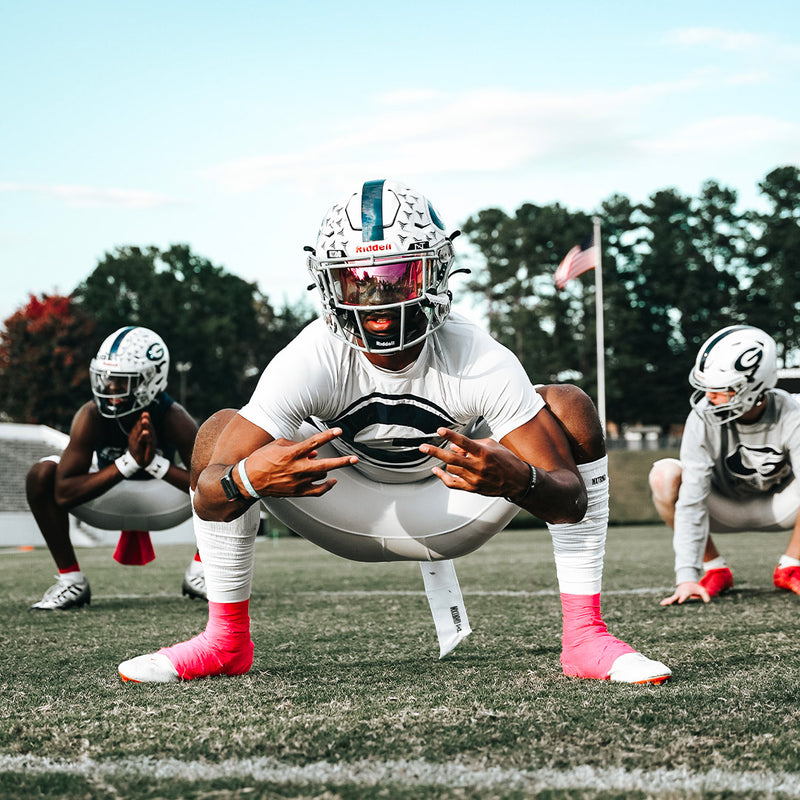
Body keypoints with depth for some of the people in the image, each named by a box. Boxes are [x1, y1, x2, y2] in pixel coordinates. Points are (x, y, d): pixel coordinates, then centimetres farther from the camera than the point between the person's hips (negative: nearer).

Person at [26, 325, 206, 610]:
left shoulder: (173, 419, -30)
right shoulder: (91, 417, -29)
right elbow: (63, 493, -36)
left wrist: (155, 462, -47)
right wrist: (129, 462, -45)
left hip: (160, 500, 0)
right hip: (107, 494, 0)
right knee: (41, 476, -26)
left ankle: (198, 573, -3)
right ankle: (71, 580, -13)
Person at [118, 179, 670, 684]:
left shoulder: (481, 363, -30)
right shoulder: (309, 361, -30)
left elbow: (573, 499, -30)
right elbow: (208, 494, -32)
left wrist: (518, 481, -54)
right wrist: (245, 480, -57)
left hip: (452, 512, 0)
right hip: (352, 513, 0)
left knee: (570, 409, -24)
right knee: (221, 432, -23)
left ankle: (583, 636, -12)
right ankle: (227, 641, -2)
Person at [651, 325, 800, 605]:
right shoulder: (703, 418, -27)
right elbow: (691, 500, -29)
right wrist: (687, 577, -35)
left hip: (778, 508, 0)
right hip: (726, 507, 0)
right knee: (665, 475, -28)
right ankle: (715, 569, -10)